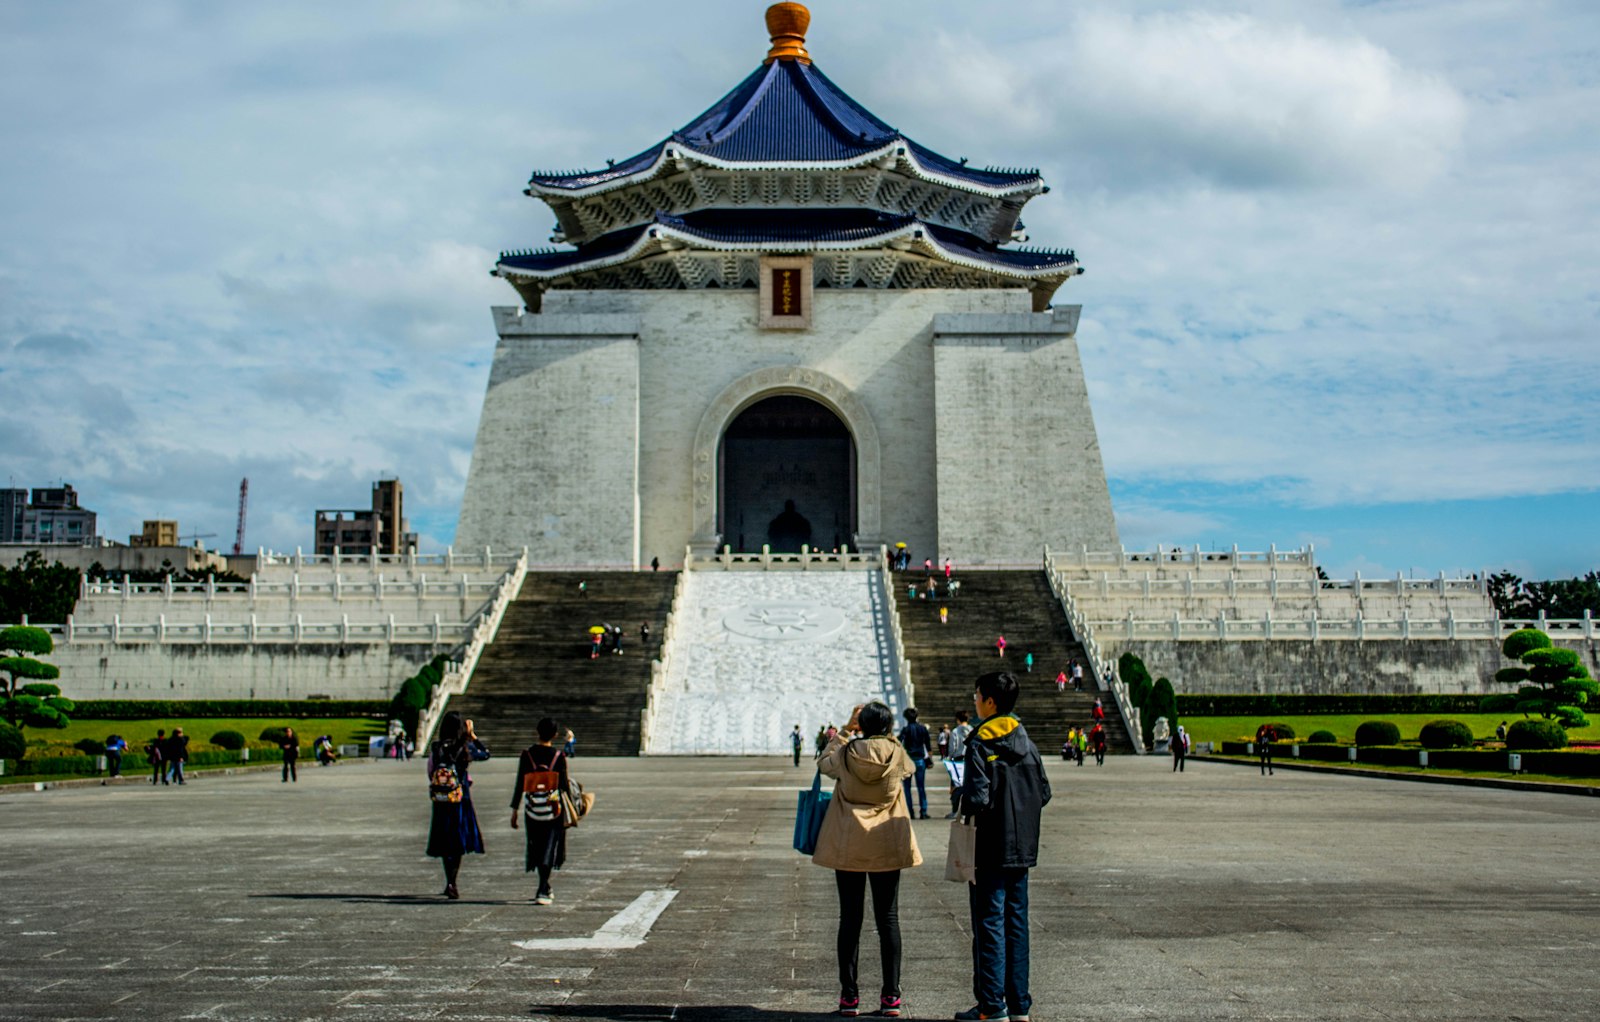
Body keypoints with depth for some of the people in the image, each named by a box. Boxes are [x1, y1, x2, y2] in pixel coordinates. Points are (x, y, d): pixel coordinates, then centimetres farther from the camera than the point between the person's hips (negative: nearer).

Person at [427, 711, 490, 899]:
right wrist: (472, 735, 10)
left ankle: (450, 882, 24)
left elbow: (430, 773, 3)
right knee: (458, 842, 5)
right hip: (461, 801, -3)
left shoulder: (435, 748, -4)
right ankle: (452, 883, -6)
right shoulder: (465, 748, -11)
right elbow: (486, 754, 6)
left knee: (445, 842, 15)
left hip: (440, 801, 3)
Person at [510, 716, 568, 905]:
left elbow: (520, 784, -3)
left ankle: (546, 889, 28)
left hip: (532, 809, 2)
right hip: (553, 809, -2)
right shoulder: (559, 756, -7)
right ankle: (542, 891, -10)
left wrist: (514, 810, 4)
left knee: (537, 848, 16)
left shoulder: (527, 755, -4)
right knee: (549, 848, 2)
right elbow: (563, 785, -5)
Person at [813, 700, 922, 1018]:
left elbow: (823, 763, 14)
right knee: (888, 919, 7)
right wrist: (885, 735, 22)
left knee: (850, 919, 6)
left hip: (848, 846, 0)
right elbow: (910, 768, 17)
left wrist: (846, 730, 20)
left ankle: (849, 995, 8)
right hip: (887, 846, 0)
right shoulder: (896, 755, -8)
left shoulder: (846, 754, -9)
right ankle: (891, 996, 7)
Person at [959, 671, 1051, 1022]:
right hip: (1023, 848, 6)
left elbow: (977, 799, -21)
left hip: (991, 848, -6)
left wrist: (965, 808, -1)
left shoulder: (980, 745, -14)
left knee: (989, 922, -1)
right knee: (1016, 922, 11)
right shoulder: (1026, 742, 6)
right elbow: (1044, 793, 9)